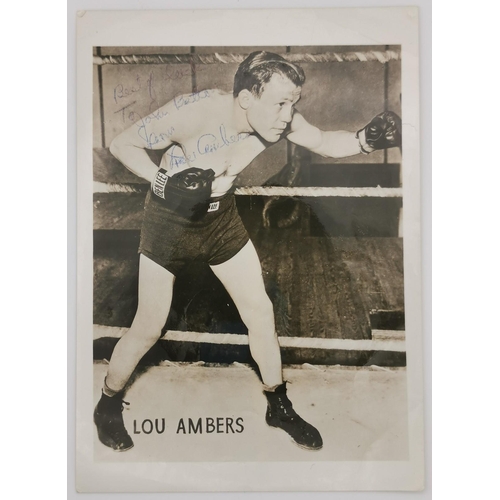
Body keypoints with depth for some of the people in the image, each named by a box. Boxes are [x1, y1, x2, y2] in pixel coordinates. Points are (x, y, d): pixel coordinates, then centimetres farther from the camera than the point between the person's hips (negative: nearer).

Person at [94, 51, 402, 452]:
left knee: (260, 312, 5)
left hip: (221, 216, 5)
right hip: (169, 221, -4)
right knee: (149, 330, 2)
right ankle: (108, 404, 32)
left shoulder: (277, 119, -17)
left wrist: (367, 139, -23)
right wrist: (163, 183, -34)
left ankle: (279, 406, 27)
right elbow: (122, 144, -18)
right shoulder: (194, 112, -30)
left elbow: (323, 142, -2)